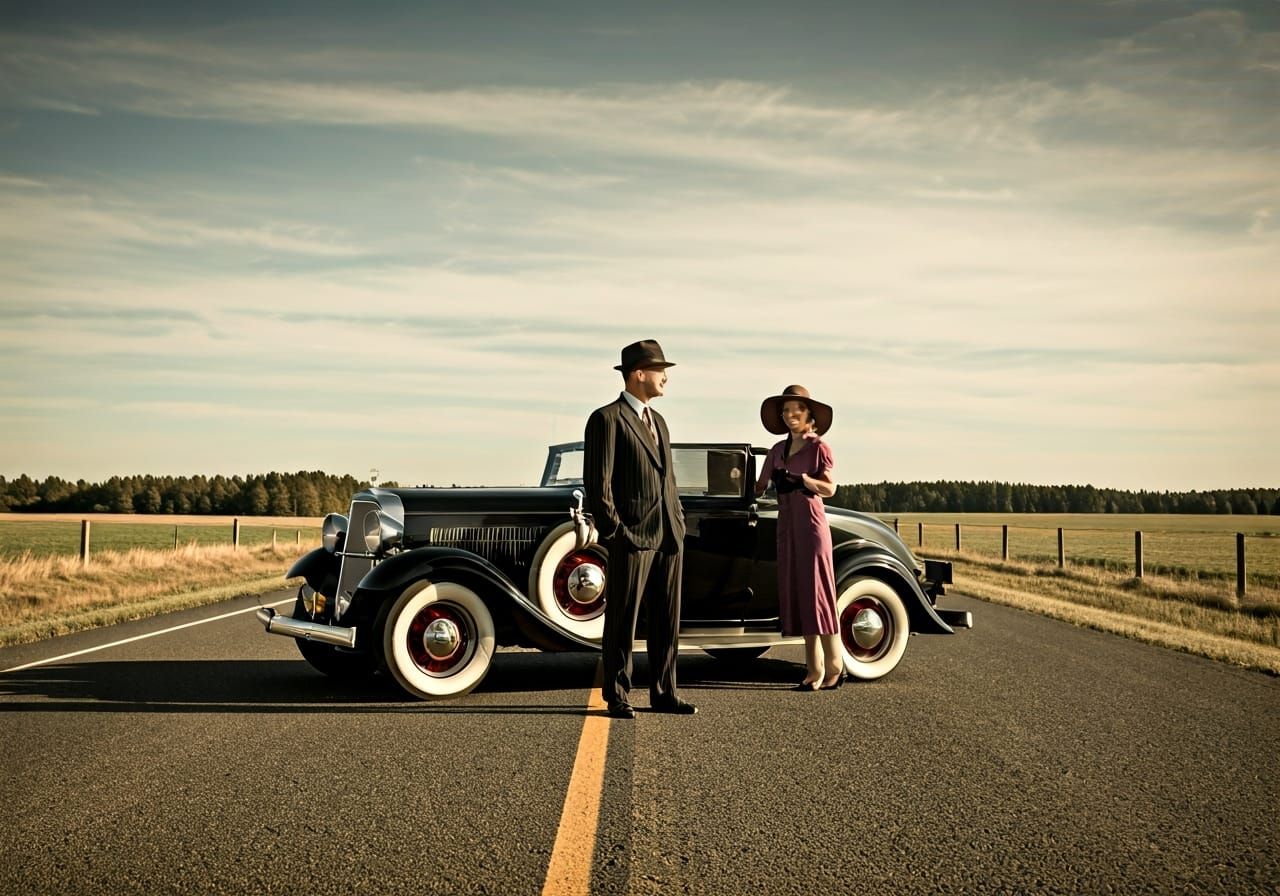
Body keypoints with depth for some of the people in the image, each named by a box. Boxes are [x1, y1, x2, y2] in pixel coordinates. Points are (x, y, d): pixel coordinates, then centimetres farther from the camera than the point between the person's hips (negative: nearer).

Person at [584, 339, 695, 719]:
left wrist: (679, 521, 13)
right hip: (632, 535, -7)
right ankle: (617, 697, 8)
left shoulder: (658, 420, 19)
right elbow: (596, 482, -11)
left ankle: (663, 693, 17)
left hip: (668, 536, 8)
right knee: (623, 619, 0)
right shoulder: (606, 419, -6)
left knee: (667, 619, 9)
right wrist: (613, 532, -14)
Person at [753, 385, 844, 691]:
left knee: (816, 593, -6)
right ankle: (814, 669, 8)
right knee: (796, 594, 4)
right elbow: (760, 487, 13)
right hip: (786, 527, 6)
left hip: (811, 525, -6)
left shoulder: (819, 447, -3)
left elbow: (830, 488, -10)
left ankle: (834, 667, 2)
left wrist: (801, 478, -21)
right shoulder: (778, 450, 13)